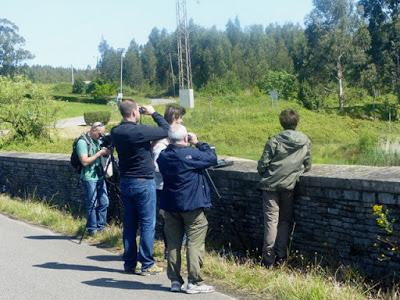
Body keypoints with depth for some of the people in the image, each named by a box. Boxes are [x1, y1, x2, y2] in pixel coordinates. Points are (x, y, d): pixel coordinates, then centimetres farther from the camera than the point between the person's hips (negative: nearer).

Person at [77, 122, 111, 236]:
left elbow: (103, 155, 23)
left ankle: (101, 227, 20)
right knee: (92, 204, -2)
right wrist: (99, 153, -19)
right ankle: (92, 230, 7)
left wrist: (106, 152, 1)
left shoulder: (97, 141, 12)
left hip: (100, 176, 8)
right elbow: (85, 161, -19)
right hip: (89, 178, -8)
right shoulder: (82, 142, -13)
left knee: (104, 202, 10)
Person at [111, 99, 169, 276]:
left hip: (125, 182, 7)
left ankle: (129, 263, 18)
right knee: (147, 224, 1)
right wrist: (154, 113, -1)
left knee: (129, 224, 12)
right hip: (144, 182, -7)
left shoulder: (116, 132, 1)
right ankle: (147, 265, 5)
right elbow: (166, 130, -11)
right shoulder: (139, 131, -20)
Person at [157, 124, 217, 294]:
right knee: (195, 243, -1)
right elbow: (212, 158, -7)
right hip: (192, 205, -6)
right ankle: (194, 282, -2)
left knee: (173, 243, 11)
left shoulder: (163, 156, 3)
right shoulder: (190, 154, -15)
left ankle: (175, 281, 15)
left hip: (170, 205, 6)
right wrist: (198, 143, 2)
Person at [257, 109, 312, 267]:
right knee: (285, 220, 13)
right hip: (289, 185, 2)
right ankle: (281, 256, 12)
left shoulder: (274, 141, -9)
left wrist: (265, 175, 14)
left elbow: (262, 165, -7)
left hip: (271, 184, -2)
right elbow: (307, 166, 9)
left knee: (271, 220, 1)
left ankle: (268, 258, 1)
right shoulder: (305, 142, 1)